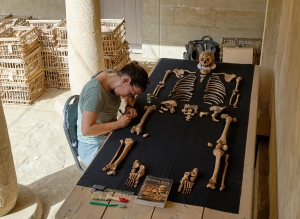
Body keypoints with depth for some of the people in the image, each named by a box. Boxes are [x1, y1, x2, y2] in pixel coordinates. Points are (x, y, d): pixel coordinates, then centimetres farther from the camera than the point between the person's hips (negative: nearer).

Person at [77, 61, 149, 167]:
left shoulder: (112, 74, -4)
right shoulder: (95, 91, -29)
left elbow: (129, 97, 17)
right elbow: (86, 130, -32)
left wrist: (129, 106, -4)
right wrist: (119, 124, -26)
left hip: (110, 134, 9)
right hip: (94, 147, -8)